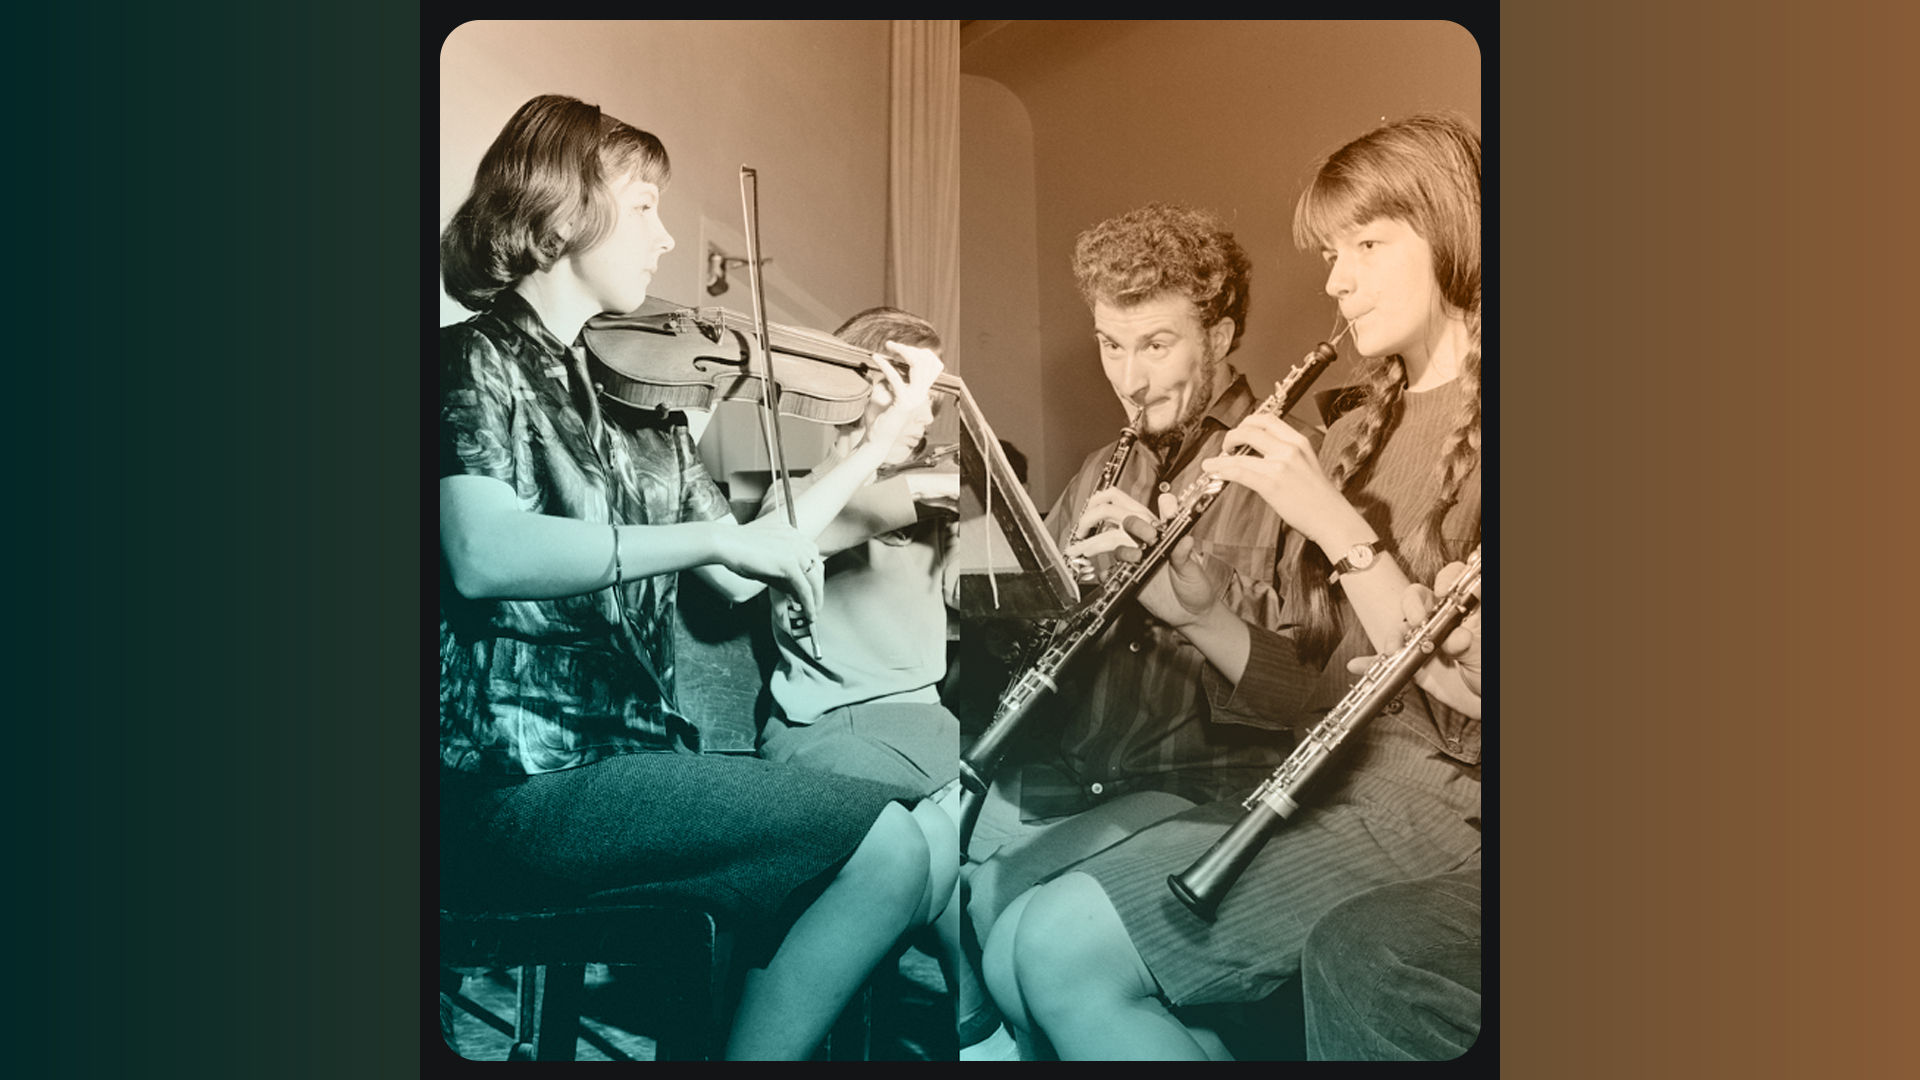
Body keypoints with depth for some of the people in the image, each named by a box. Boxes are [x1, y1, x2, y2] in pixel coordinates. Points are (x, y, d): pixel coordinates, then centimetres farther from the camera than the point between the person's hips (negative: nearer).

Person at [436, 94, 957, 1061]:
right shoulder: (478, 361, -4)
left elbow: (737, 577, 15)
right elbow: (482, 555, -23)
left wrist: (883, 434, 17)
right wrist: (719, 534, -24)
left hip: (635, 751, 7)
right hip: (524, 774, -7)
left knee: (933, 834, -9)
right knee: (887, 848, -19)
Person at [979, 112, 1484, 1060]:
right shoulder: (1359, 432, 17)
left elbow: (1474, 708, -17)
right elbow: (1320, 686, 13)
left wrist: (1336, 525, -20)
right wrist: (1198, 617, -4)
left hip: (1444, 804, -7)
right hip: (1330, 778, 8)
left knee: (1070, 944, -21)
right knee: (1015, 950, -6)